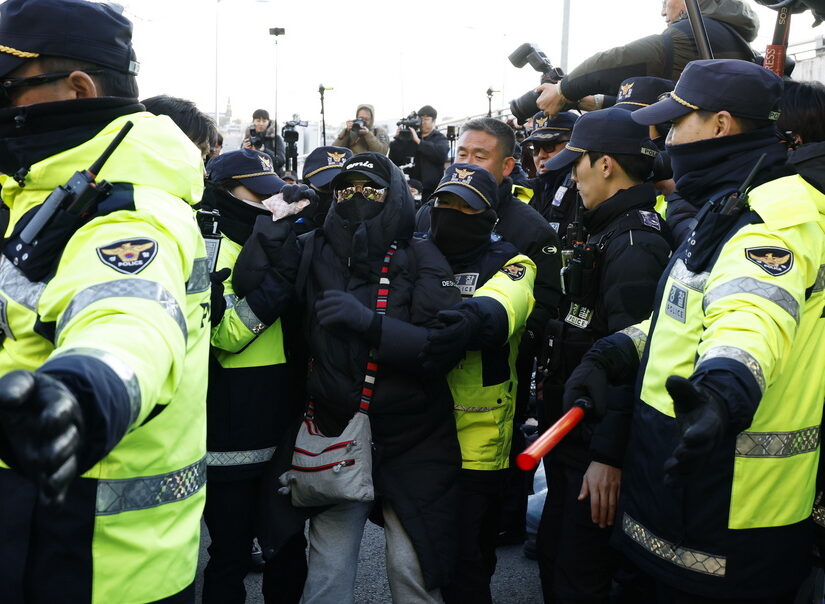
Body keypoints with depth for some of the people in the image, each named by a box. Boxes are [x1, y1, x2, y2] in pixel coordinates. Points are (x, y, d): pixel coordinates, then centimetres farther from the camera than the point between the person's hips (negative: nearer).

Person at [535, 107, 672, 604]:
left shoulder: (634, 243, -20)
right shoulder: (607, 230, 12)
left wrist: (609, 455, -28)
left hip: (599, 442, -10)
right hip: (572, 430, 10)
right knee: (553, 556, 22)